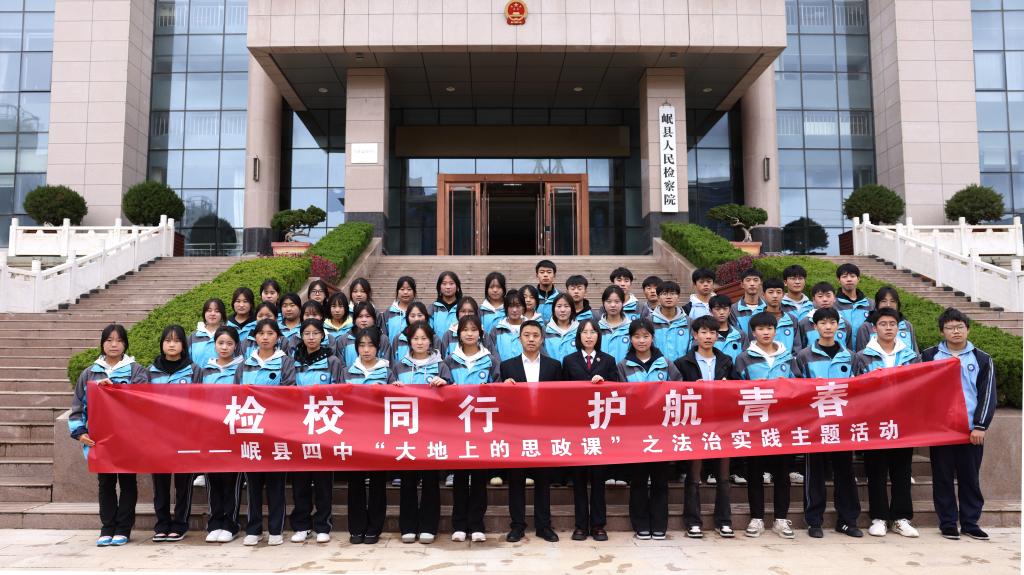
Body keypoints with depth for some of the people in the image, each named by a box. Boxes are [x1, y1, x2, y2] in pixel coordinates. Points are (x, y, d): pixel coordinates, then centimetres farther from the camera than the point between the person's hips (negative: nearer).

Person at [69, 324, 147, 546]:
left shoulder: (135, 370, 3)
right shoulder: (90, 373, 10)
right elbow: (77, 405, 10)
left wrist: (114, 387, -21)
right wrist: (79, 431, -2)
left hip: (129, 436, -2)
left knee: (127, 481, 5)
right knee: (105, 482, 8)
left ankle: (123, 529, 13)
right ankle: (107, 528, 16)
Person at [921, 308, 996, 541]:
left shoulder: (982, 360, 6)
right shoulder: (929, 356, 5)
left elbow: (987, 395, 2)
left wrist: (980, 426, -7)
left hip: (971, 430, 1)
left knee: (970, 478, 7)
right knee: (943, 478, 3)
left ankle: (970, 523, 17)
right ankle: (947, 523, 12)